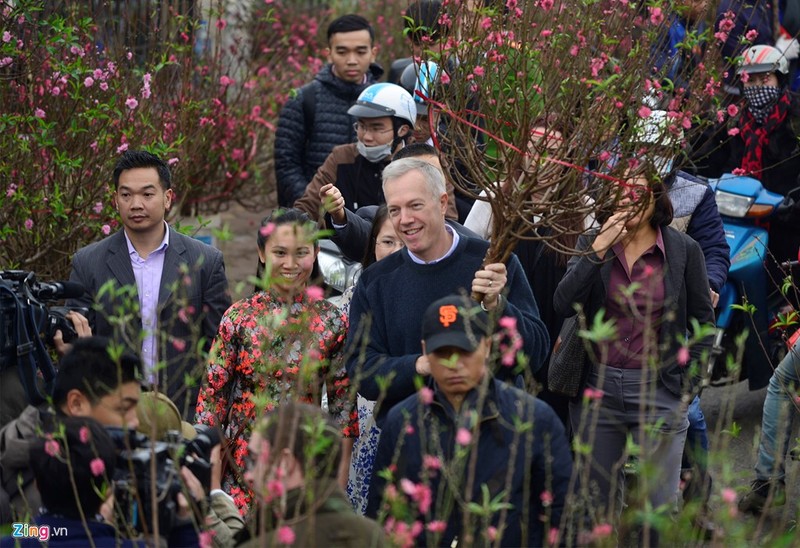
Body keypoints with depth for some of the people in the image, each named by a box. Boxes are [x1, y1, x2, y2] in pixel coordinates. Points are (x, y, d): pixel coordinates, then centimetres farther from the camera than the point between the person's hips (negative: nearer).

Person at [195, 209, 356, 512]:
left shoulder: (333, 322, 1)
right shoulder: (238, 317, -1)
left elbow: (342, 402, 4)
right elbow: (212, 395, 1)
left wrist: (340, 479, 1)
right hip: (244, 463, 0)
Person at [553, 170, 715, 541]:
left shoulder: (684, 250, -1)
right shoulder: (590, 243, 2)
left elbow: (703, 322, 7)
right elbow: (563, 305, -12)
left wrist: (685, 381, -1)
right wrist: (600, 249, -20)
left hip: (657, 390, -2)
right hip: (597, 388, 2)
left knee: (659, 508, -1)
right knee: (596, 505, 10)